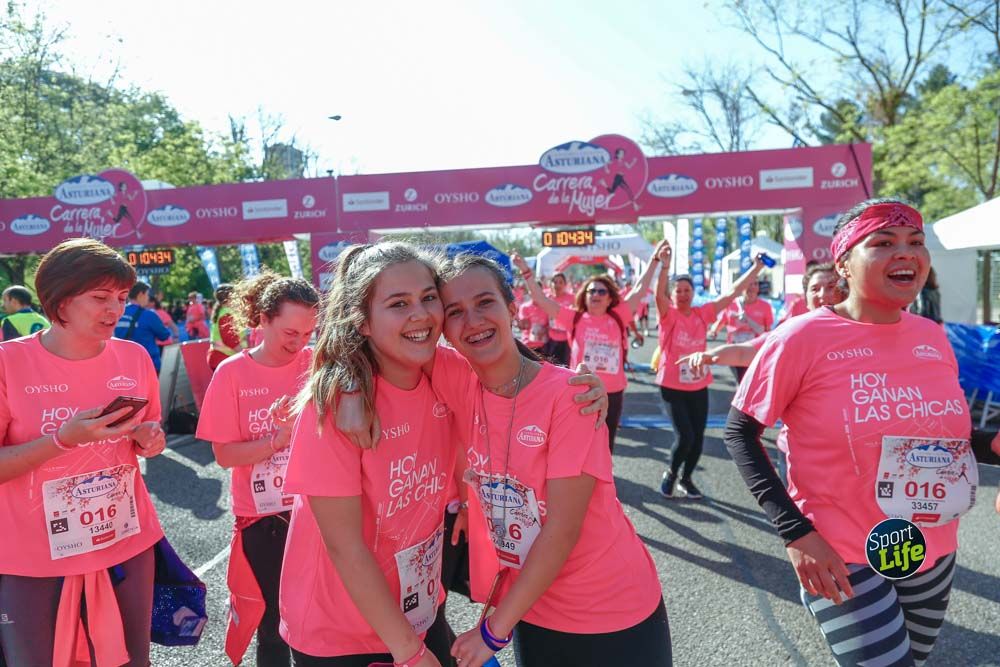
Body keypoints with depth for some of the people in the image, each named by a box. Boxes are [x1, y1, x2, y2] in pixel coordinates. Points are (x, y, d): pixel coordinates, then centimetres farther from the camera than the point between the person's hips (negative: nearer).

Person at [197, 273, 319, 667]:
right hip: (262, 518, -1)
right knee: (273, 626, 14)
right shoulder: (232, 373, -8)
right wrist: (278, 440, -21)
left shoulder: (316, 363, -5)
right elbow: (224, 455, -8)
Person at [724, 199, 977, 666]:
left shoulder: (933, 338, -1)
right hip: (841, 558, -6)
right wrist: (795, 531, -20)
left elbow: (945, 428, 15)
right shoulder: (803, 337, -18)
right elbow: (739, 433, -13)